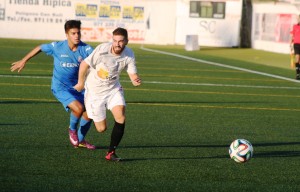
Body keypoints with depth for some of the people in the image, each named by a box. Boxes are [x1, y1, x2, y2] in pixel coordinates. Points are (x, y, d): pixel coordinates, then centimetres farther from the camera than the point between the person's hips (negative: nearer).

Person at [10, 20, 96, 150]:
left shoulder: (85, 49, -10)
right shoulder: (57, 47, -12)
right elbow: (39, 48, 5)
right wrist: (23, 61, 12)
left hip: (77, 86, 4)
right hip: (60, 87, -4)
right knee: (78, 108, -26)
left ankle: (80, 140, 28)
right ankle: (72, 129, 7)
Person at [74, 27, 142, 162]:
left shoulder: (129, 55, -13)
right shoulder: (102, 49, -25)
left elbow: (132, 74, -11)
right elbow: (84, 64, -13)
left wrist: (136, 80, -36)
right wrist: (80, 83, -1)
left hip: (113, 89, 3)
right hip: (95, 91, -3)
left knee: (120, 117, -22)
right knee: (101, 128, 0)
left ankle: (111, 152, -7)